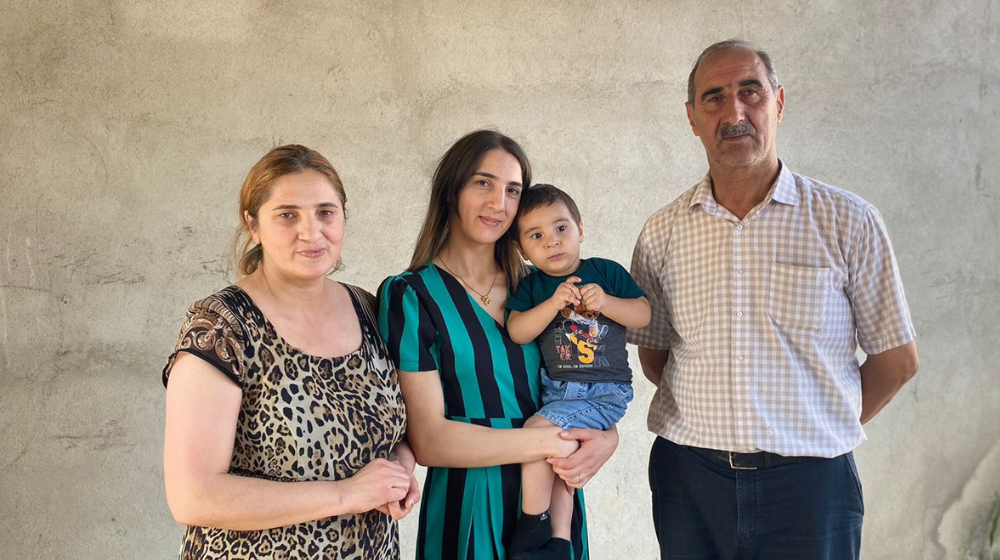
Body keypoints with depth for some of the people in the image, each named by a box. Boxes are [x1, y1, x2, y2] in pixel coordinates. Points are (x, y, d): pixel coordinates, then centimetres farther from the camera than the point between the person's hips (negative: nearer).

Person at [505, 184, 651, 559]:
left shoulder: (606, 272, 0)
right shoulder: (531, 286, 4)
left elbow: (644, 314, -4)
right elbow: (516, 332, -10)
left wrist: (605, 302, -21)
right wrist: (553, 303, -24)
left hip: (604, 392, -4)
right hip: (554, 388, 4)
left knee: (539, 430, -20)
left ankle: (534, 525, -5)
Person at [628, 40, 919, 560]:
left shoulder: (848, 220, -4)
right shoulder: (661, 233, 2)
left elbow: (896, 359, 2)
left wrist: (817, 431, 5)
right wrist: (721, 423, 4)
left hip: (809, 481, -2)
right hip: (687, 476, 2)